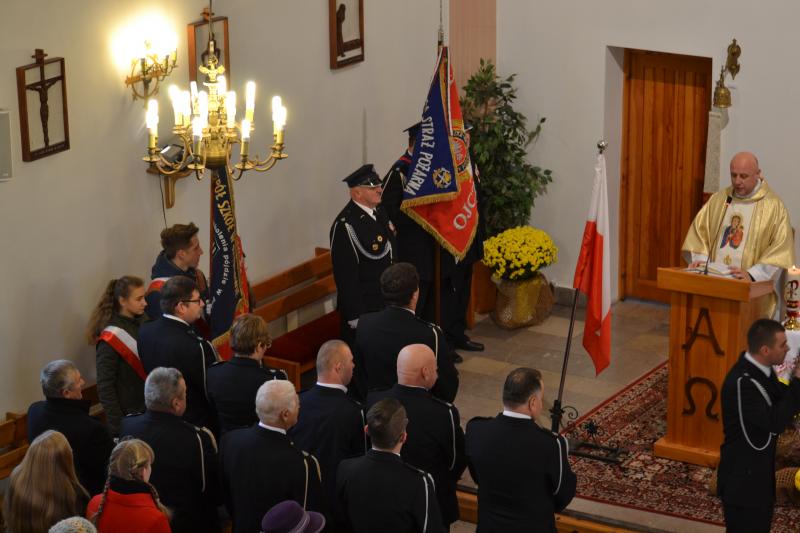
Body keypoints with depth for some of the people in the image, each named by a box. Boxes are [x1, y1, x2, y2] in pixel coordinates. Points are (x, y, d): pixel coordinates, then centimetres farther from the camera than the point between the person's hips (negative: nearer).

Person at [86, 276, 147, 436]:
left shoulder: (141, 324, 3)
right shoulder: (111, 338, -16)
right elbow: (105, 387, -14)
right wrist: (117, 425, -17)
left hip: (147, 411, 6)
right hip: (126, 415, -6)